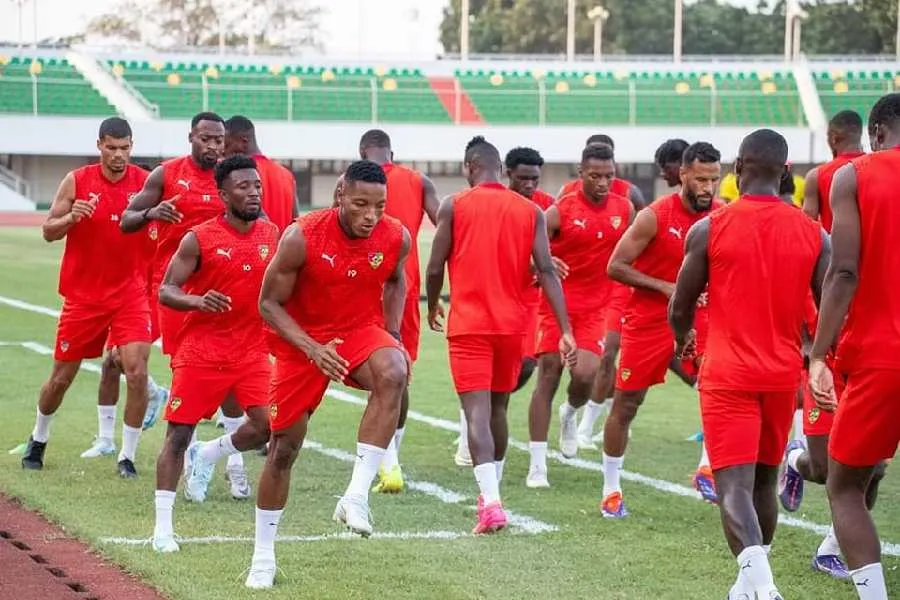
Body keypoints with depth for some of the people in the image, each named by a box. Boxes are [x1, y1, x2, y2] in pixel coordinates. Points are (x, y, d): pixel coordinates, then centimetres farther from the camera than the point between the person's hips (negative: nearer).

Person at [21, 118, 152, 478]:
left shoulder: (144, 182, -3)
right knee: (62, 376, 10)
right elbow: (48, 231, -1)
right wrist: (71, 217, -21)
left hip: (129, 293, 0)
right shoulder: (77, 181, -5)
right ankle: (38, 439, 37)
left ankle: (128, 455, -3)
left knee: (137, 371, -16)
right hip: (82, 295, 0)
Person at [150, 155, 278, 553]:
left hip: (252, 349, 4)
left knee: (266, 425, -9)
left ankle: (208, 455, 23)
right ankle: (163, 526, 6)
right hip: (201, 351, -4)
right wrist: (198, 301, -28)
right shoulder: (199, 239, -10)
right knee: (178, 433, -3)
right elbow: (165, 291, -10)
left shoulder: (272, 235, 4)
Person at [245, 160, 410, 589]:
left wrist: (392, 335, -1)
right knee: (283, 448, 5)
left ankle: (356, 496, -31)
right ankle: (263, 555, 24)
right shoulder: (302, 237, -23)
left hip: (361, 332, 1)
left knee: (393, 374, -35)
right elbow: (269, 303, -13)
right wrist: (311, 349, -25)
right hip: (303, 340, -1)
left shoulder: (396, 237, -13)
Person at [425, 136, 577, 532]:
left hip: (468, 325, -4)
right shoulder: (530, 212, 5)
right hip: (512, 325, 4)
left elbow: (434, 268, -3)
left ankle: (491, 503, -27)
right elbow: (546, 270, -4)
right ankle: (491, 491, 34)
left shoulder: (454, 206, -3)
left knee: (478, 412, -10)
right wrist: (566, 330, -7)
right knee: (498, 407, 21)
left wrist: (432, 306, 18)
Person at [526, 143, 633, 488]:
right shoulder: (559, 211, -9)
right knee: (548, 378, -3)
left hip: (597, 308, 2)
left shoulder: (625, 210, 2)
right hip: (558, 304, -2)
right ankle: (538, 466, 3)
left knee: (585, 375, -16)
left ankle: (570, 413, 22)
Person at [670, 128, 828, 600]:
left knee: (734, 484, -9)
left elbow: (679, 310, 1)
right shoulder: (813, 234, 0)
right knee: (764, 479, 20)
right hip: (783, 374, 4)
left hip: (728, 374, -3)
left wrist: (684, 339, 24)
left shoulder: (709, 229, -7)